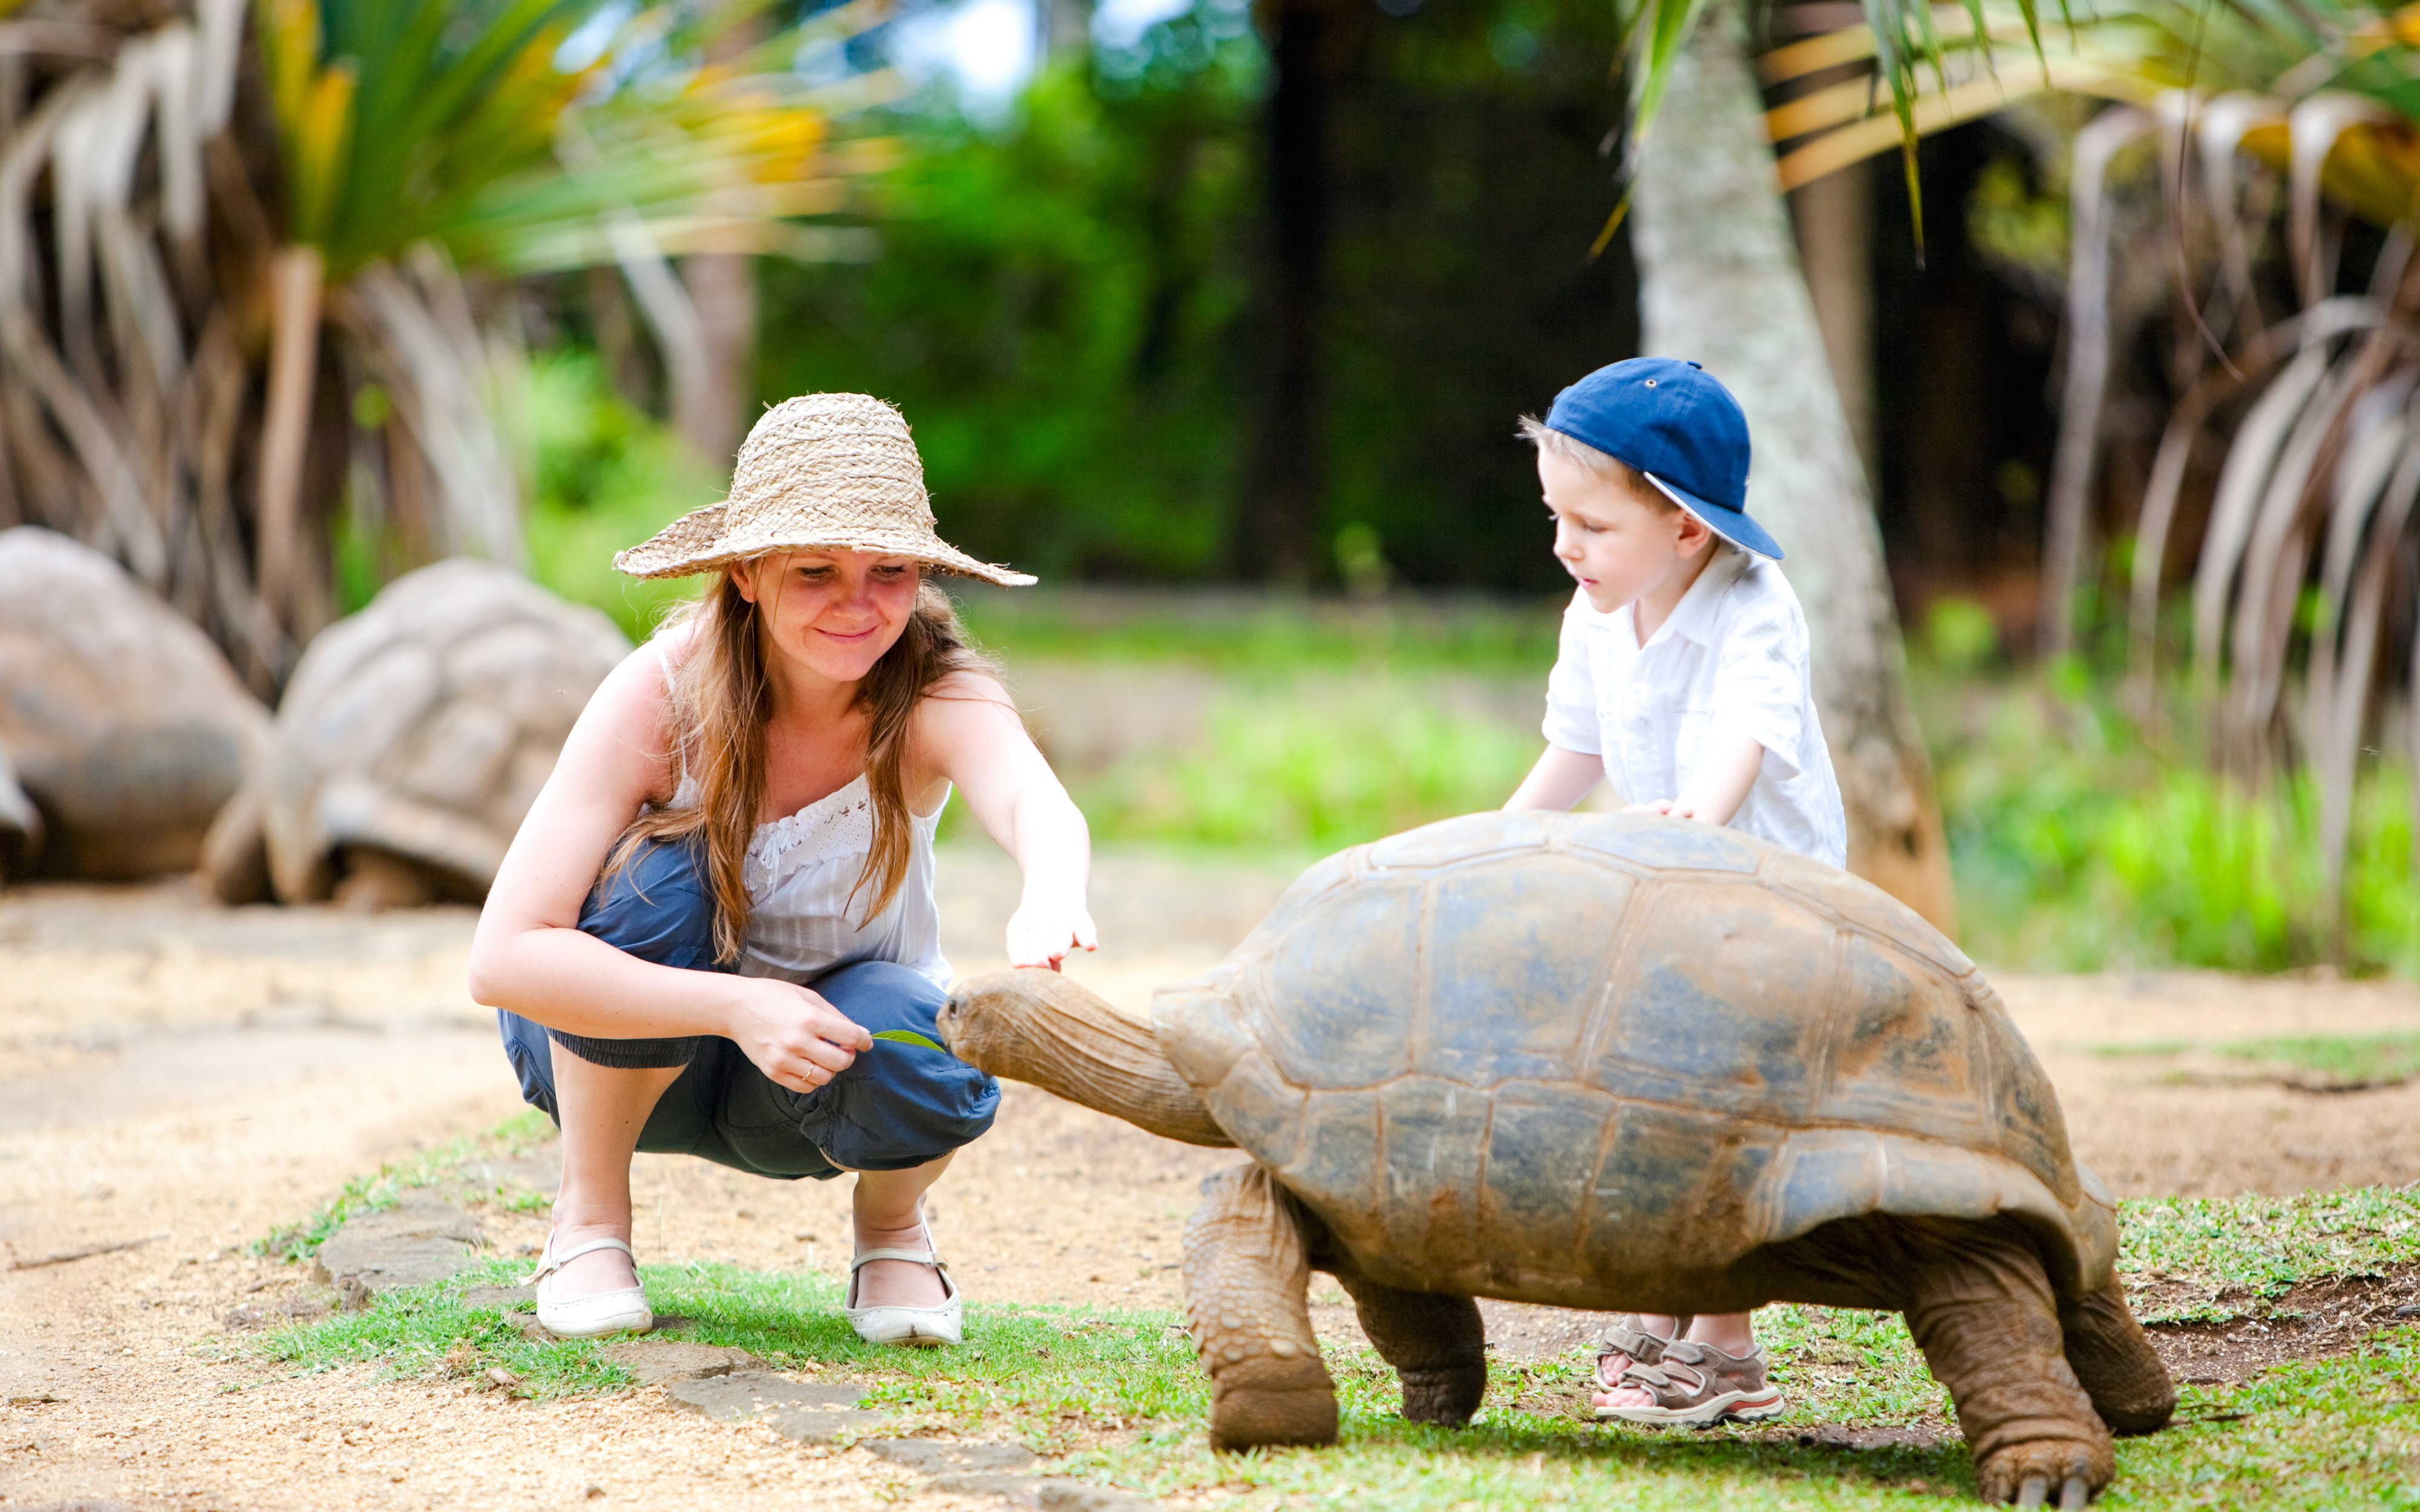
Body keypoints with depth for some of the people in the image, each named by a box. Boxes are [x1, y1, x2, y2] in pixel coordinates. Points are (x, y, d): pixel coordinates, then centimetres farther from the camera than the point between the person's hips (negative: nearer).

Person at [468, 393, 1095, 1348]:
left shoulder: (934, 695, -24)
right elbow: (503, 958, -33)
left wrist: (1050, 903, -73)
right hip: (625, 1051, 0)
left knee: (919, 1050, -34)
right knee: (656, 878, -32)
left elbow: (1035, 804, -49)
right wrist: (736, 1005, -45)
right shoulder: (661, 695, -27)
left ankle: (891, 1227, 2)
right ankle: (588, 1219, -11)